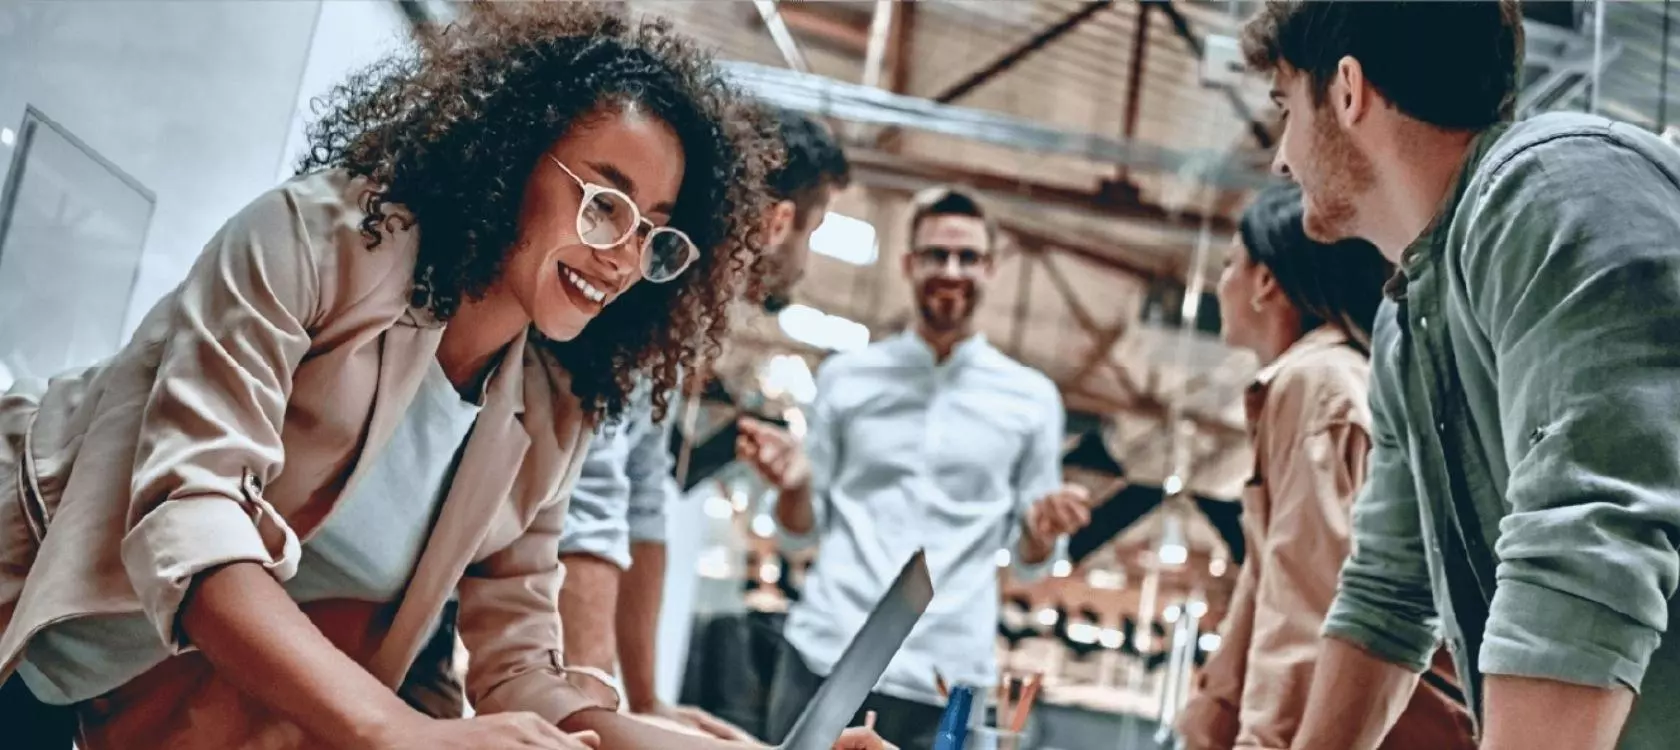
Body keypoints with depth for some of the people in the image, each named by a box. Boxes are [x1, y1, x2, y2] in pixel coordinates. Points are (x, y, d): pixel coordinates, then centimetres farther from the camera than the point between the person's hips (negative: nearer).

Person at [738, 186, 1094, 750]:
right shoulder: (845, 377, 8)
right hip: (822, 659, 1)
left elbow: (1028, 558, 11)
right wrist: (793, 485, -8)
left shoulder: (1031, 399, 7)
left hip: (941, 681, 0)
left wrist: (1043, 531, -11)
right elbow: (803, 529, 12)